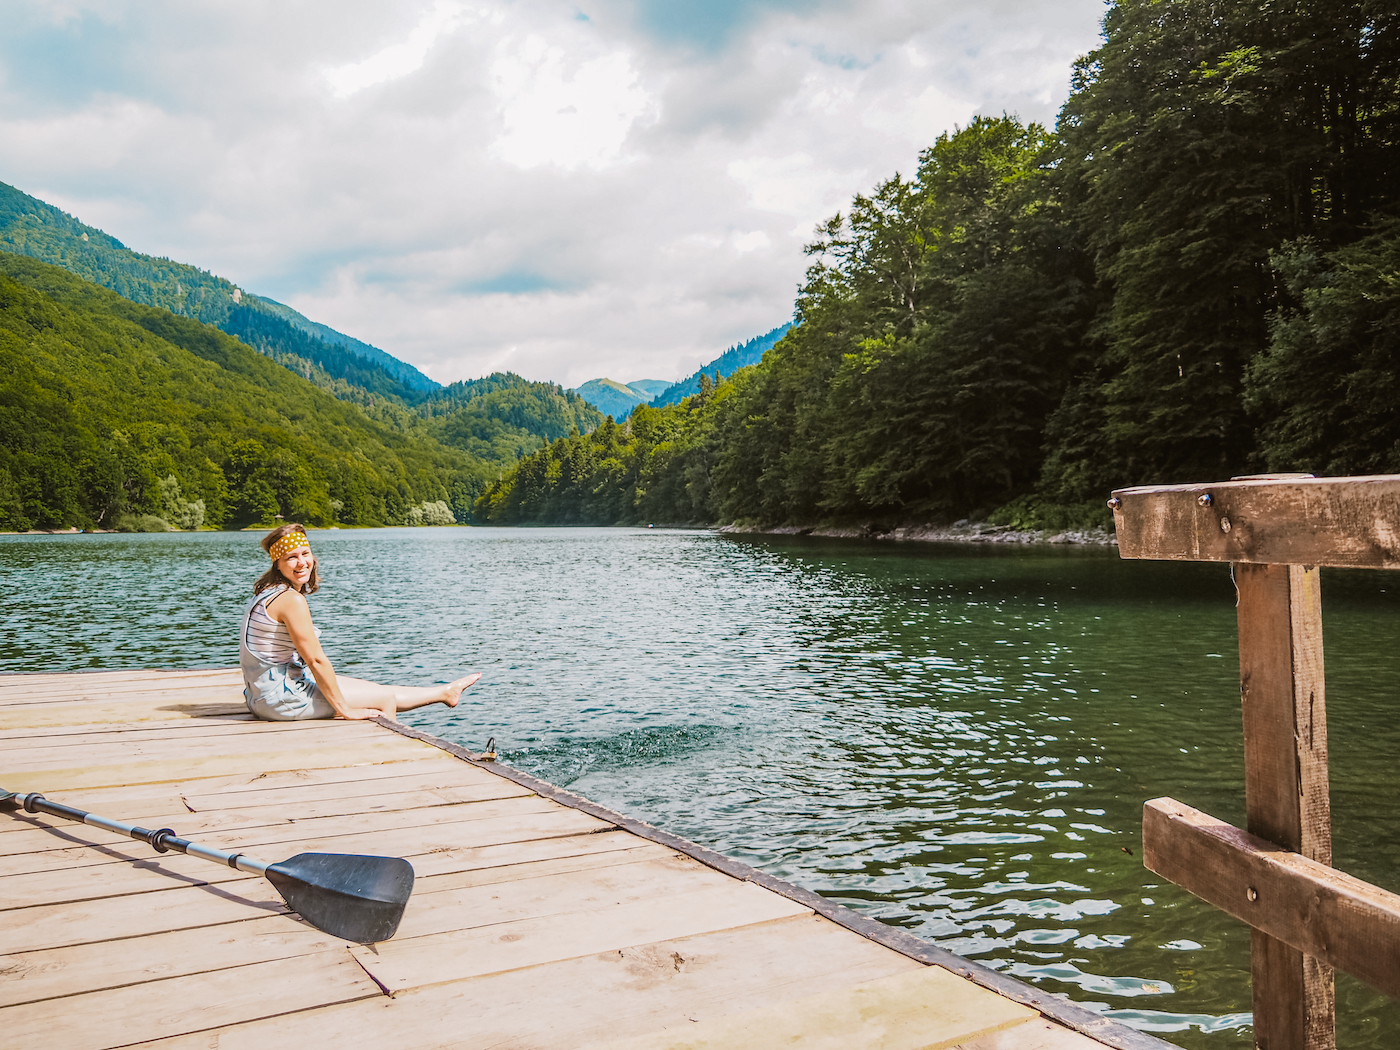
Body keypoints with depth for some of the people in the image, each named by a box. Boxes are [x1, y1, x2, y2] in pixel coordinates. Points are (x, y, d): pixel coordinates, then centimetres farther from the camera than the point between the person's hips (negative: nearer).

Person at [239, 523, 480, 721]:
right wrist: (344, 709, -13)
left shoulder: (268, 593, 10)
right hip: (281, 698, -10)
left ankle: (445, 692, 38)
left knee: (377, 690, 22)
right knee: (384, 699, 3)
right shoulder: (291, 599, -22)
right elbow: (316, 660, -21)